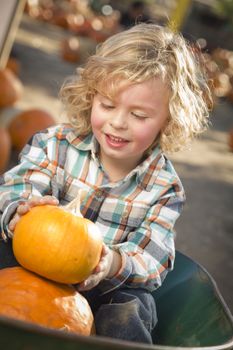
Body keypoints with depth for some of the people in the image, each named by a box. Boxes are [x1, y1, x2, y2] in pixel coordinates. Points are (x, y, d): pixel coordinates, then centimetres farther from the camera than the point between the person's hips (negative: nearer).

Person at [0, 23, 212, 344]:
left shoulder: (165, 188, -6)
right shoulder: (57, 144, -6)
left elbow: (153, 258, -12)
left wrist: (115, 262, -36)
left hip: (113, 290, 0)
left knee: (125, 319, -28)